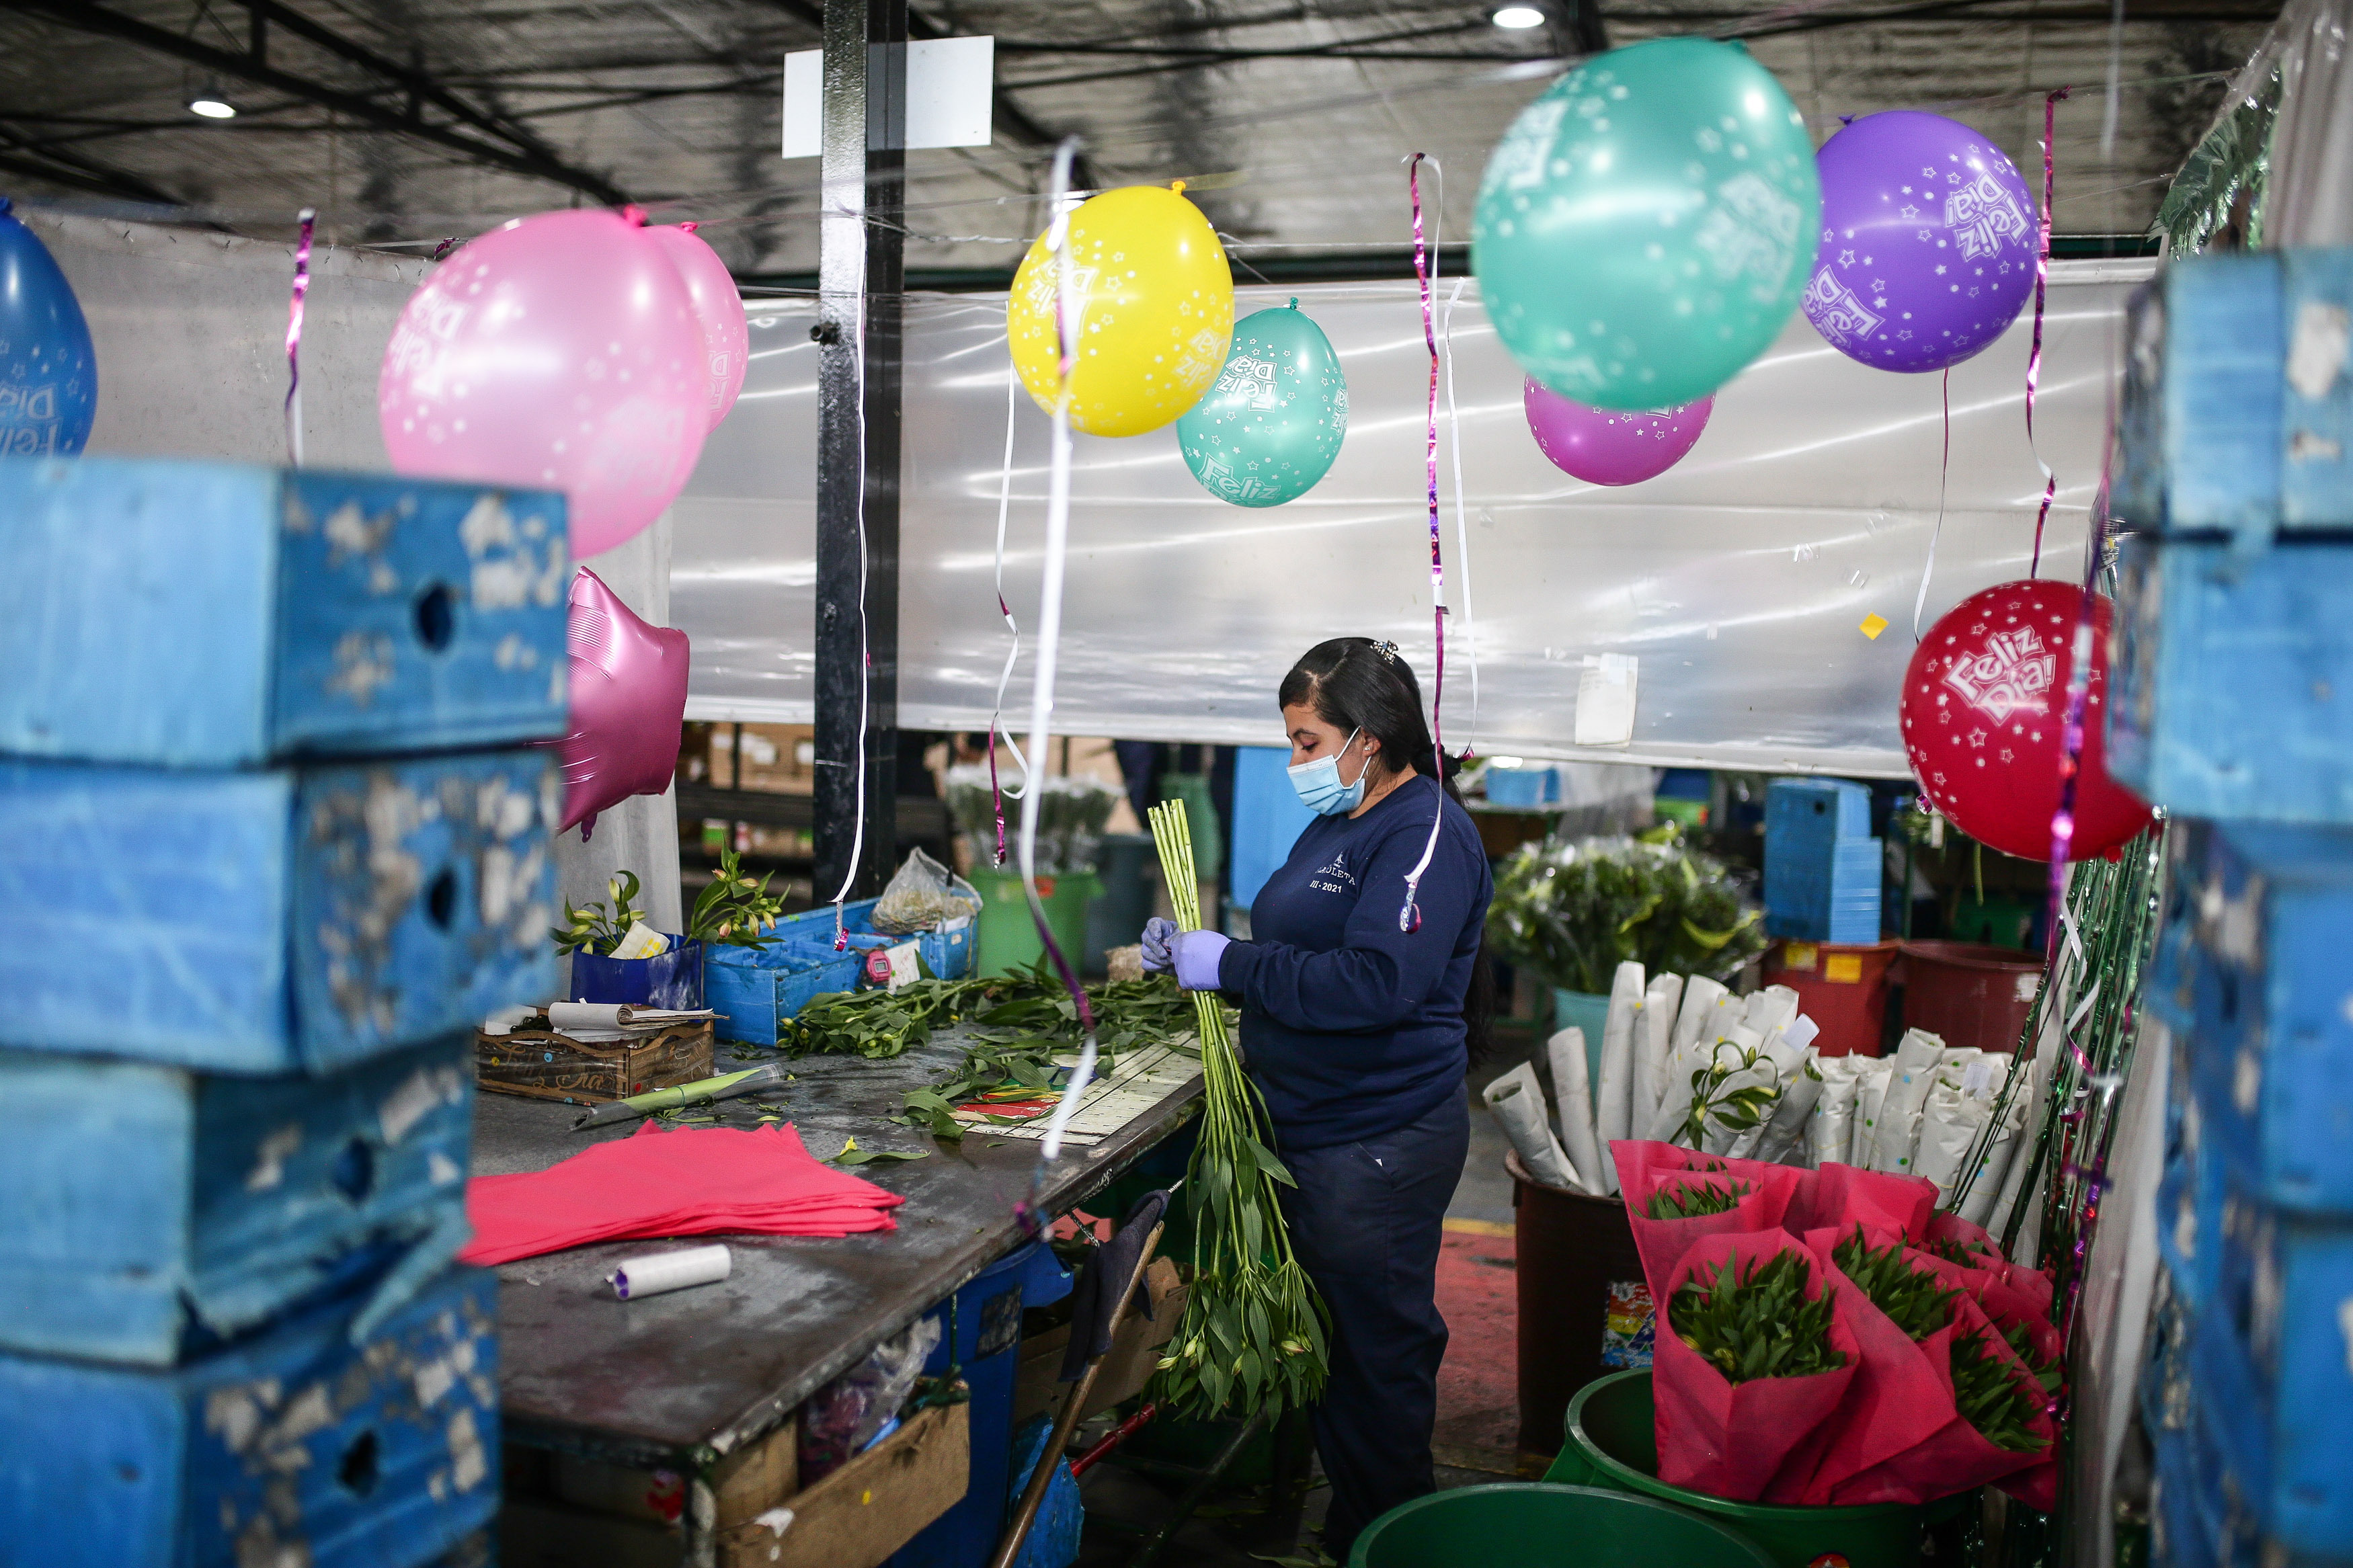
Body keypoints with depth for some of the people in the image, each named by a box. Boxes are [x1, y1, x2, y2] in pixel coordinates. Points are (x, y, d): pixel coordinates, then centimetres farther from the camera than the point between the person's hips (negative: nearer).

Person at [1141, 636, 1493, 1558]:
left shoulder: (1425, 832, -16)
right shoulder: (1338, 824, 13)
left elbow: (1373, 983, -29)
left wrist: (1229, 966, -22)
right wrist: (1191, 951, 7)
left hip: (1379, 1147, -10)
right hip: (1311, 1131, 10)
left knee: (1377, 1347, 3)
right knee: (1329, 1339, 19)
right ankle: (1344, 1525, 34)